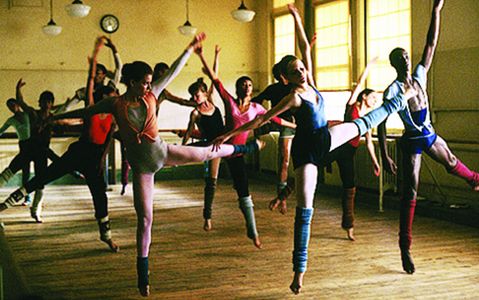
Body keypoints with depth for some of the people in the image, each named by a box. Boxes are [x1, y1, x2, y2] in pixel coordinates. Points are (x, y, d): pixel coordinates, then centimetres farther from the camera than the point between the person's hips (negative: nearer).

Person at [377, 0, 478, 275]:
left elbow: (432, 43, 1)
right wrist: (385, 156, -24)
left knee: (451, 162, 33)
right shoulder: (392, 91, -16)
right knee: (410, 193, -7)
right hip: (412, 141, -6)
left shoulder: (420, 76, 1)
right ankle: (405, 247, -5)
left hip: (430, 135, 6)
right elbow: (381, 124, -18)